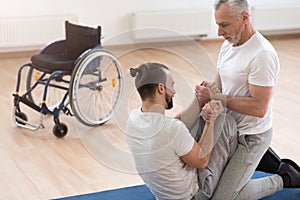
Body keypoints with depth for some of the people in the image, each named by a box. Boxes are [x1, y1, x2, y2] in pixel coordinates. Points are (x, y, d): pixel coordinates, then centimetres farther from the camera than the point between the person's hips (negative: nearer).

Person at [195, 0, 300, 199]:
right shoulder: (228, 45, 2)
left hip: (251, 136, -9)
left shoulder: (262, 54, -26)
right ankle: (258, 158, 26)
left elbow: (258, 108, -28)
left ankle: (284, 179, 10)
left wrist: (216, 97, -22)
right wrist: (208, 90, -12)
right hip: (229, 128, 9)